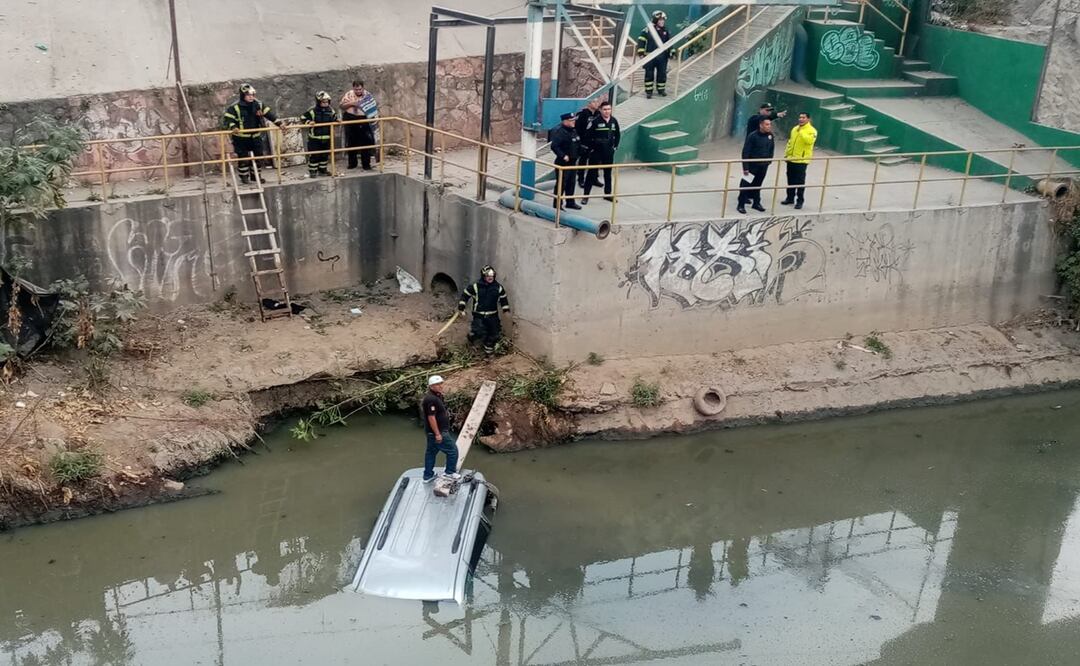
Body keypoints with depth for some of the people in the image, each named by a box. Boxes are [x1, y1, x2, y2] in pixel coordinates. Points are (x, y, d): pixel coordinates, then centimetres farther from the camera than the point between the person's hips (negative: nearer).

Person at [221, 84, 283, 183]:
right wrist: (232, 127, -34)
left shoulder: (259, 105, -1)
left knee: (259, 155, 9)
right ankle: (244, 176, 17)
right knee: (243, 157, 1)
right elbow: (226, 118, -16)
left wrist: (279, 123, -12)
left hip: (255, 136, 4)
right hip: (241, 137, -4)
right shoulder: (235, 107, -13)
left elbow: (269, 114, -2)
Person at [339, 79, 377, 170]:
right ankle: (352, 163, 23)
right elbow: (341, 105, 1)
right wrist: (351, 103, -14)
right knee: (351, 143, 10)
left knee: (365, 143, -2)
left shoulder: (368, 95, 1)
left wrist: (374, 117, -10)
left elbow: (374, 108, 4)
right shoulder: (349, 94, 2)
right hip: (350, 121, 1)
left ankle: (366, 164, 7)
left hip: (363, 121, -1)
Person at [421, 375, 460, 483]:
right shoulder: (431, 399, -24)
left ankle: (428, 476, 24)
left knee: (431, 452, 16)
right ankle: (450, 472, 15)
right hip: (438, 432, -11)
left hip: (432, 432, 11)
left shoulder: (436, 397, 9)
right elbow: (431, 417, -26)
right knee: (452, 450, 2)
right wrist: (437, 434, -24)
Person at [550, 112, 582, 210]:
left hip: (572, 162, 9)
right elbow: (554, 146, -24)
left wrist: (576, 156, 17)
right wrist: (563, 156, -24)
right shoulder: (560, 132, -17)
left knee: (571, 183, 16)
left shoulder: (573, 131, 11)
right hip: (563, 163, -9)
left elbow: (578, 144, 26)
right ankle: (557, 204, 3)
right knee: (561, 184, -4)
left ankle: (570, 202, 28)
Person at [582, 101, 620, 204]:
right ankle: (585, 195, 4)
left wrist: (615, 146, 9)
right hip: (596, 152, -4)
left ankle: (608, 194, 24)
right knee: (591, 172, 0)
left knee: (608, 173, 13)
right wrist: (591, 148, -10)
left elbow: (617, 135, 14)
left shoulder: (614, 121, 3)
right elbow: (589, 136, -10)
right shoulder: (596, 121, -12)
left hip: (609, 152, 4)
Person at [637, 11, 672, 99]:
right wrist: (641, 52, -11)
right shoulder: (648, 30, -7)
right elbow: (641, 40, -6)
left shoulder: (666, 31, 7)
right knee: (649, 74, 0)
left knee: (662, 73, 8)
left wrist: (671, 52, 15)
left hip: (662, 57, 4)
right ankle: (648, 91, 8)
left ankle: (661, 89, 24)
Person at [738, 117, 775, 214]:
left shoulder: (770, 136, 2)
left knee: (758, 184, 16)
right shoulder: (752, 136, -16)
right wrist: (745, 167, -18)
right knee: (746, 185, 1)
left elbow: (771, 149, 16)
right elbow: (745, 152, -16)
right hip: (752, 165, -5)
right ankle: (741, 205, 7)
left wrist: (769, 160, 9)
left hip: (763, 166, 5)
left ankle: (757, 203, 28)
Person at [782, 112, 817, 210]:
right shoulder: (795, 129, 12)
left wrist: (801, 132, -26)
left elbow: (809, 140, -29)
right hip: (791, 159, 7)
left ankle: (800, 201, 5)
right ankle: (790, 198, 25)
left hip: (801, 160, -7)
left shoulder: (811, 130, -9)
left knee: (800, 181, -2)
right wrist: (786, 154, 14)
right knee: (791, 180, 14)